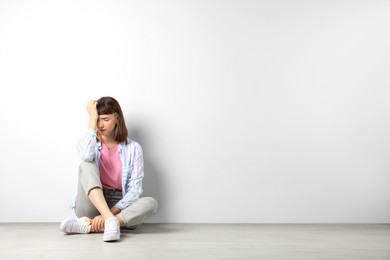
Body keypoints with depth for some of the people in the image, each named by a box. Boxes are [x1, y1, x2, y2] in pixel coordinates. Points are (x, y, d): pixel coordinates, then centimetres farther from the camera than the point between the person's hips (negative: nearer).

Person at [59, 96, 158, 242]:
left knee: (150, 203, -29)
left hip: (119, 207, 0)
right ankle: (111, 221, -40)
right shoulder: (91, 143, 4)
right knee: (86, 165, -24)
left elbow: (135, 188, -8)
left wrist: (111, 212, -21)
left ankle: (89, 226, -33)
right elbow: (86, 156, -24)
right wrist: (93, 118, -16)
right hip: (92, 205, 0)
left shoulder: (133, 148, 1)